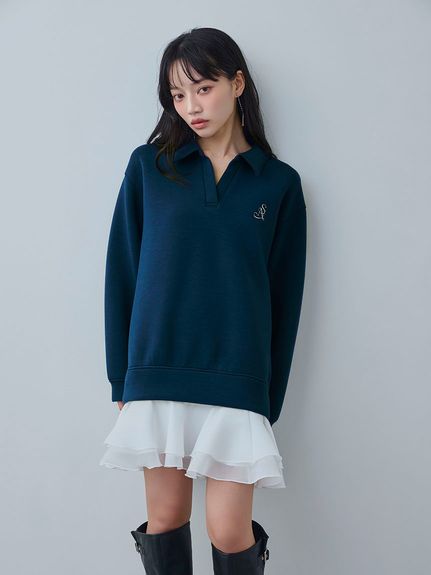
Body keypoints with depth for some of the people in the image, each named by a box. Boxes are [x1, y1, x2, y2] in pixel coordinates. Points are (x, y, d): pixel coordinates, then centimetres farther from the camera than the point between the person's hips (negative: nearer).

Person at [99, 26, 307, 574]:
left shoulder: (279, 183, 4)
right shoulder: (148, 166, 4)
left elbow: (285, 297, 6)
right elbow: (121, 272, 5)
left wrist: (270, 400, 4)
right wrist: (122, 380, 2)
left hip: (235, 380, -1)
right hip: (157, 376, 1)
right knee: (165, 519, 9)